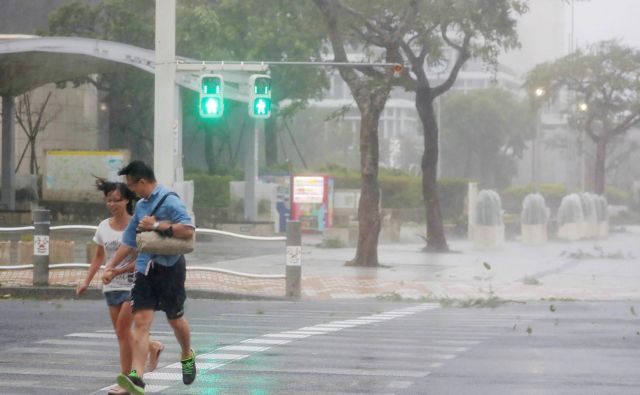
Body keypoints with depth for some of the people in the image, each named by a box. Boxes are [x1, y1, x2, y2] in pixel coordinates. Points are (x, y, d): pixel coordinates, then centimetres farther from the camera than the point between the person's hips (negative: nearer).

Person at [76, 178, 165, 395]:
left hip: (132, 284, -6)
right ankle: (153, 347, 33)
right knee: (121, 331, 7)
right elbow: (99, 257, 15)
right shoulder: (103, 227, 6)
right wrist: (86, 282, 7)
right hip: (112, 287, 6)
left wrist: (117, 271, -24)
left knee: (122, 329, -11)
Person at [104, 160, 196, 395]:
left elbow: (188, 230, -25)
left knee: (175, 319, 11)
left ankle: (187, 356, 42)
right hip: (145, 270, 6)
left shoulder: (169, 201, -12)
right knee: (141, 321, -9)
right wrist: (110, 267, 23)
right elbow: (129, 241, 24)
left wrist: (157, 226, -23)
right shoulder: (141, 206, 15)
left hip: (169, 268, -6)